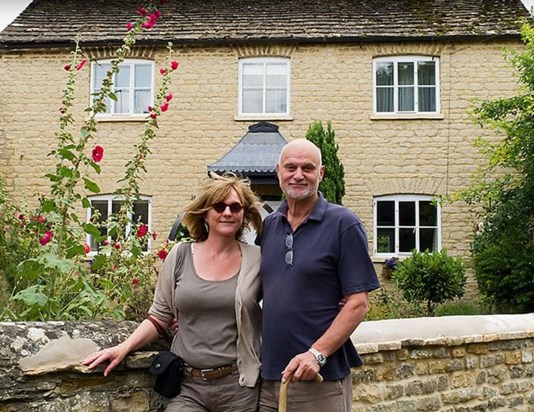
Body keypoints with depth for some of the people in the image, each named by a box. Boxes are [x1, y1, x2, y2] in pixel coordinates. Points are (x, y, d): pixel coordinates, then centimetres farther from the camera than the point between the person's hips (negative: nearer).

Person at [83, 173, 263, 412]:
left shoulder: (257, 260, -2)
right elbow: (159, 318, 6)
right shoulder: (180, 256, 1)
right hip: (187, 385, 1)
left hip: (237, 386, 0)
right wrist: (124, 347, -7)